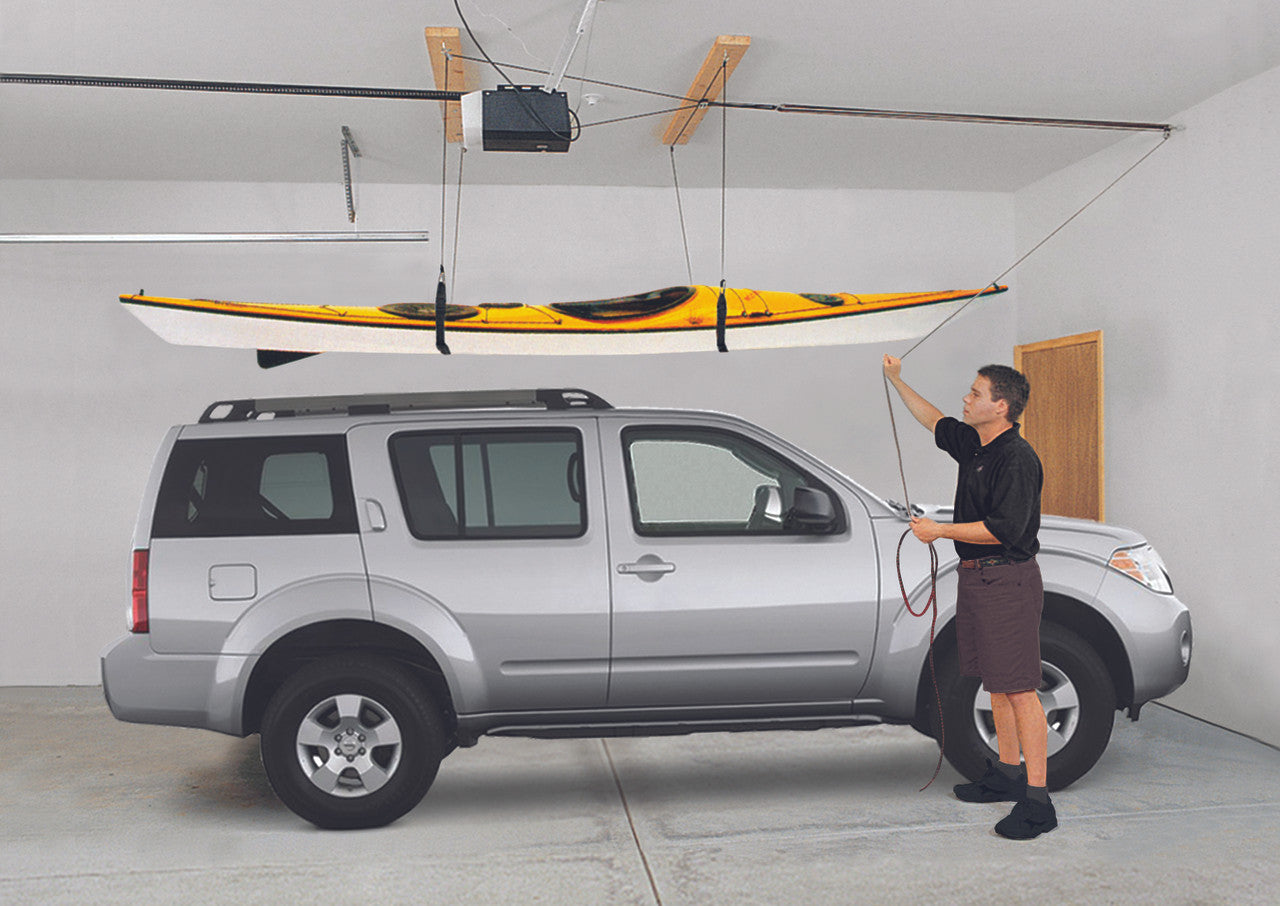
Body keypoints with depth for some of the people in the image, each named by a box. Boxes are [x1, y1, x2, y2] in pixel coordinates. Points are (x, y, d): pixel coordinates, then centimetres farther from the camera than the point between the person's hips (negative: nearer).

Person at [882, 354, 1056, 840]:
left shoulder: (1017, 459, -17)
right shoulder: (974, 445, 11)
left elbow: (1005, 529, -24)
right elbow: (936, 422, 30)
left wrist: (940, 530, -19)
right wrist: (898, 382, 30)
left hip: (1008, 581, -10)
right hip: (976, 578, 10)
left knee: (1019, 688, -10)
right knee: (996, 683, 16)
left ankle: (1037, 800, -7)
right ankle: (1007, 774, 28)